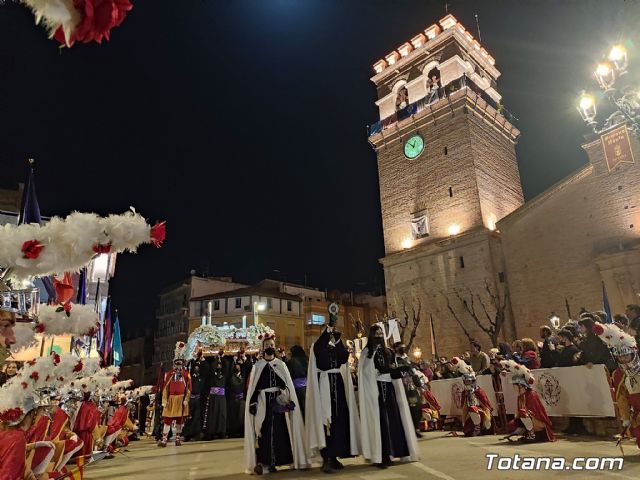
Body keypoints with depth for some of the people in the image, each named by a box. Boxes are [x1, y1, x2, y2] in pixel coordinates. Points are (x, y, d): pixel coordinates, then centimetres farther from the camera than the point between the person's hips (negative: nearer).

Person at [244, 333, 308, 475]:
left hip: (279, 400, 2)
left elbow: (288, 384, 5)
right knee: (264, 430, -7)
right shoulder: (258, 365, 5)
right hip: (263, 401, -2)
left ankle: (273, 461, 8)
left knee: (278, 429, -1)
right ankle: (261, 461, -6)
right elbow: (253, 386, 2)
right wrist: (253, 403, -8)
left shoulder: (281, 364, 9)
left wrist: (290, 400, -6)